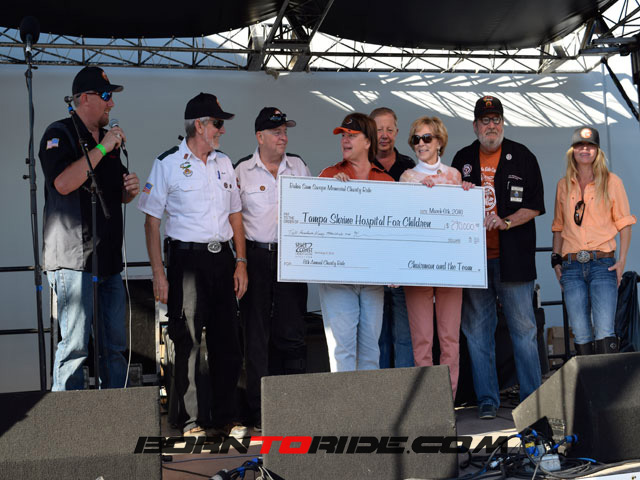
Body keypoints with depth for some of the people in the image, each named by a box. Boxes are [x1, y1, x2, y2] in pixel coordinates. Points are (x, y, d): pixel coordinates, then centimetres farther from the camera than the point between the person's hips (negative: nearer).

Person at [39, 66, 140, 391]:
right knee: (75, 346, -6)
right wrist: (102, 149, -16)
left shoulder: (109, 139, 19)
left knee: (115, 345, 10)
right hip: (74, 259, -8)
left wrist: (130, 190, 5)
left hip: (109, 259, 8)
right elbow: (63, 183, -22)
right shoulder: (59, 134, -4)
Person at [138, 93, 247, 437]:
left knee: (226, 340, 7)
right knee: (187, 343, 0)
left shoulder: (223, 163, 13)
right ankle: (190, 420, 11)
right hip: (186, 257, -5)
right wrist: (158, 273, -10)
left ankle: (225, 419, 17)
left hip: (222, 257, 5)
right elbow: (152, 221, -4)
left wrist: (240, 262, 9)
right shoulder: (168, 164, -3)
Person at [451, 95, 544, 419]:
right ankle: (487, 399, 11)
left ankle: (532, 399, 8)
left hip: (512, 258, -2)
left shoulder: (522, 157, 5)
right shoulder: (462, 159, 12)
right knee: (477, 331, 3)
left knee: (524, 329, 0)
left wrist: (505, 222, -13)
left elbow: (535, 206, 2)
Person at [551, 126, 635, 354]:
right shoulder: (563, 185, 14)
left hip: (602, 264, -3)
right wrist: (556, 259, 10)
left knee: (605, 333, -14)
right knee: (581, 334, -2)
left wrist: (622, 260, -4)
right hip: (571, 266, 3)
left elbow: (624, 224, 6)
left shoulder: (611, 182, 6)